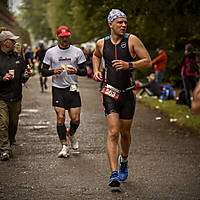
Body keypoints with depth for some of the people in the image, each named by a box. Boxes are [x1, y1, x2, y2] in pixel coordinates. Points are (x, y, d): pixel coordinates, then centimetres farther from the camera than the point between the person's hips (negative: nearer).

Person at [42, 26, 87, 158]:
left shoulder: (78, 52, 5)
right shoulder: (50, 52, 5)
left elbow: (84, 71, 6)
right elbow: (44, 71, 8)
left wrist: (76, 71, -16)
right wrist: (54, 71, -13)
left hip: (73, 89, 1)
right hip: (58, 89, 0)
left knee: (76, 119, -3)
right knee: (60, 118, -8)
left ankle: (71, 134, 30)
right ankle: (64, 147, 0)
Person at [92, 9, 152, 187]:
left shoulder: (132, 40, -4)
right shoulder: (102, 43, 3)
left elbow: (148, 61, -7)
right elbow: (96, 55, 27)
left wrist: (128, 65, -21)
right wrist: (96, 71, 9)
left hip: (128, 94, 0)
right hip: (110, 93, 0)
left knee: (125, 133, 13)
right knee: (113, 133, -13)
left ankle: (124, 160, 44)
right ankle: (114, 174, -16)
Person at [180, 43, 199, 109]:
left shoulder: (185, 56, -14)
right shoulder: (195, 56, -2)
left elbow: (181, 65, -5)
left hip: (186, 74, -4)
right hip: (194, 74, 4)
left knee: (187, 90, 1)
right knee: (194, 89, 12)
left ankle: (189, 104, -3)